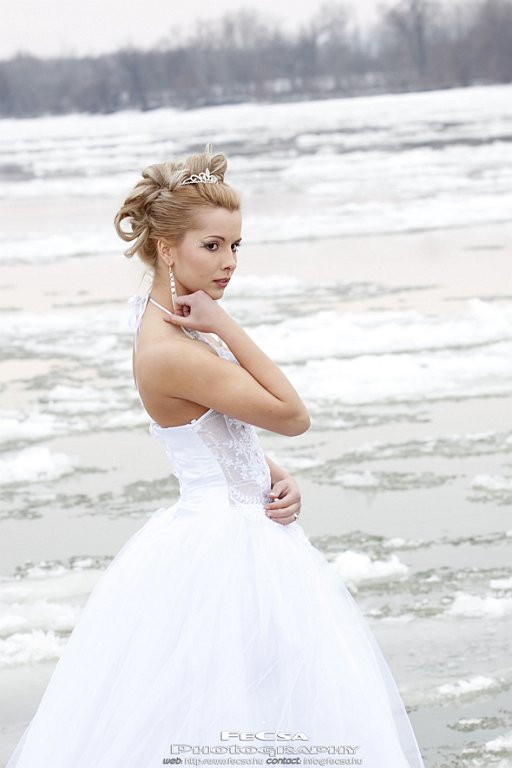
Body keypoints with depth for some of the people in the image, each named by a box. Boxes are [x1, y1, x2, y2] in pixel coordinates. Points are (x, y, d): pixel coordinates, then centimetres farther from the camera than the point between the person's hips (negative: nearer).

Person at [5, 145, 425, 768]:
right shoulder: (171, 352, -24)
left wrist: (277, 481, -3)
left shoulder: (180, 324, 6)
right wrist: (225, 326, -19)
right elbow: (291, 416, -17)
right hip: (224, 548, -10)